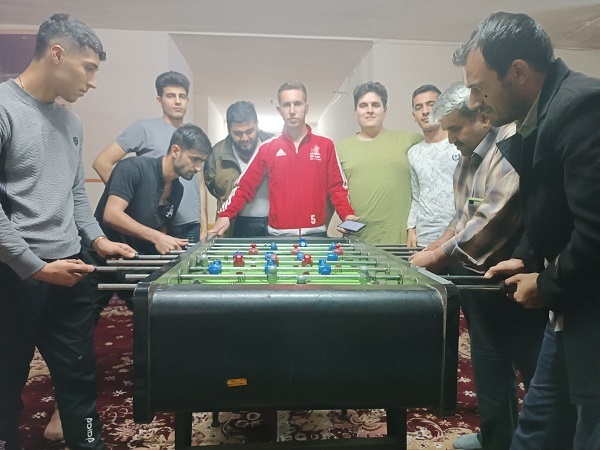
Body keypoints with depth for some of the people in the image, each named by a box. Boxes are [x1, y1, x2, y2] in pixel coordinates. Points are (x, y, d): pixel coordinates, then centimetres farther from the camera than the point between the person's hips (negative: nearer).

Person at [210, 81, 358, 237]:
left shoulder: (325, 146, 5)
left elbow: (337, 187, 6)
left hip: (316, 233, 0)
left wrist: (347, 215, -10)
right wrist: (225, 215, -9)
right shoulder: (267, 148, 5)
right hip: (278, 235, 0)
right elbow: (244, 186, 4)